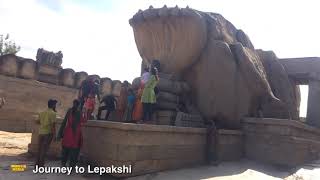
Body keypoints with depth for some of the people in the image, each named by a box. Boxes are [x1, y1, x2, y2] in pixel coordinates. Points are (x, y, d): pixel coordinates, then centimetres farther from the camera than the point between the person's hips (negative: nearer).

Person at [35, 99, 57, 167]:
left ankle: (37, 164, 19)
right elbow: (53, 124, -13)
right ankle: (41, 164, 0)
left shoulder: (42, 113, 13)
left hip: (41, 132, 6)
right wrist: (54, 134, -11)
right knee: (44, 149, -2)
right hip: (48, 133, -6)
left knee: (40, 148, 13)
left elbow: (38, 121, 16)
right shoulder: (53, 113, -8)